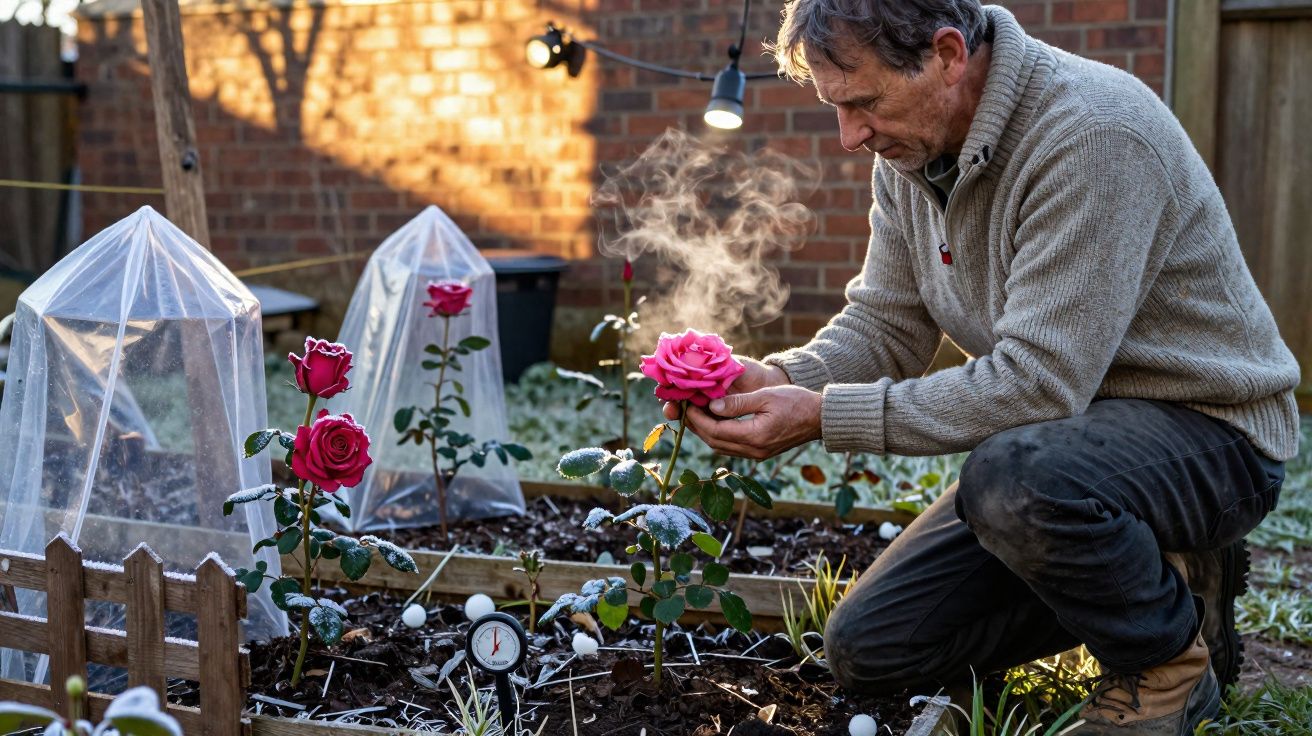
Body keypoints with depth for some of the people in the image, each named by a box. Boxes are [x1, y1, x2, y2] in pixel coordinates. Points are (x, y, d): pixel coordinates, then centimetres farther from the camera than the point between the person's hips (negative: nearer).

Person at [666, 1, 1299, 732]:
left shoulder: (1094, 136, -28)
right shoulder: (910, 149, -1)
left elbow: (1038, 382, -32)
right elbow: (885, 326, 3)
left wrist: (825, 416, -31)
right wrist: (780, 378, -18)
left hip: (1205, 427, -8)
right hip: (1061, 428, 8)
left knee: (1013, 478, -41)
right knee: (869, 649, 3)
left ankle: (1173, 654, -9)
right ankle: (1140, 579, 15)